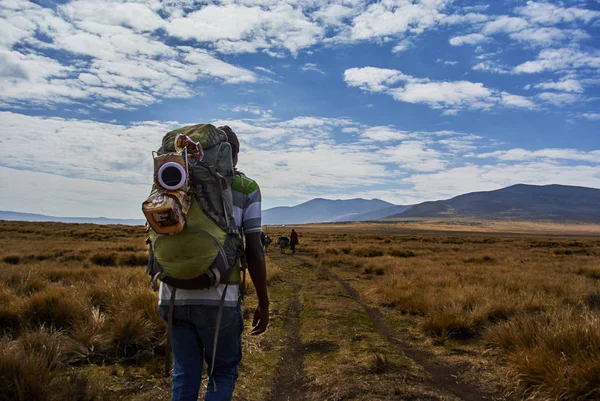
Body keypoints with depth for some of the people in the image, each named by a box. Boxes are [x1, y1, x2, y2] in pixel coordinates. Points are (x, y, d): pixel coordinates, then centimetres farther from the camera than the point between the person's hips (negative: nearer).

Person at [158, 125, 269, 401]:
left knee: (184, 376, 15)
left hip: (175, 295, 4)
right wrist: (263, 302, 4)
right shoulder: (246, 189, 2)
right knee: (223, 372, 15)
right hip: (218, 298, -3)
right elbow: (254, 250, -4)